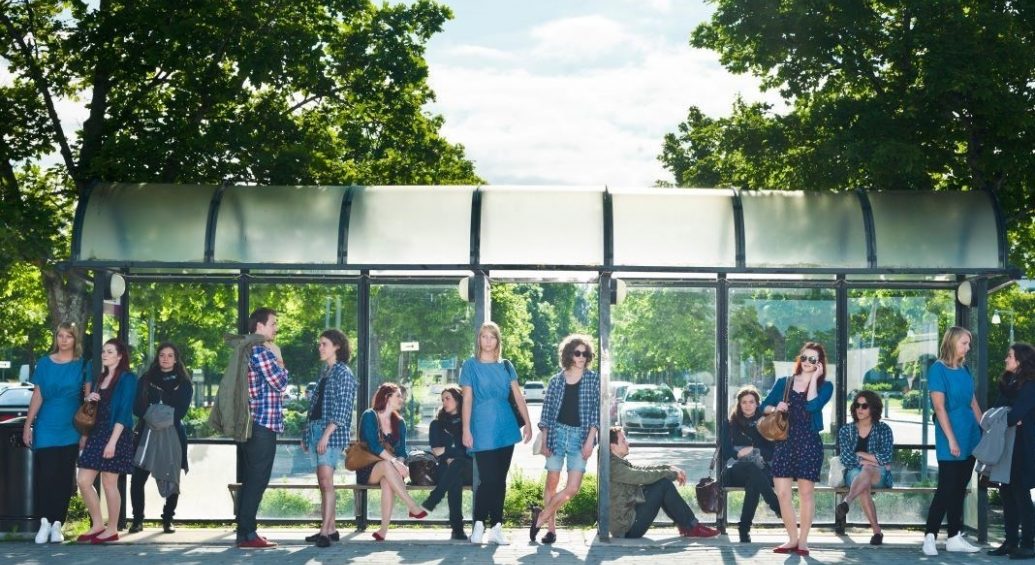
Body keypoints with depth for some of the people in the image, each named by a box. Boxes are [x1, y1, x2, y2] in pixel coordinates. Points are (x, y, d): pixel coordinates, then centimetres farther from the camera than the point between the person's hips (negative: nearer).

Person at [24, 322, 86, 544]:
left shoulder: (81, 365, 2)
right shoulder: (44, 363, 5)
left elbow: (88, 397, 3)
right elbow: (37, 395, 6)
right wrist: (28, 425, 1)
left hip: (70, 430, 0)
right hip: (46, 428, 1)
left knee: (64, 477, 2)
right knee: (44, 475, -5)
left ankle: (57, 524, 6)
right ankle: (45, 522, -1)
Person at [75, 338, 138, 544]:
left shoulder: (127, 378, -6)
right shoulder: (102, 377, 16)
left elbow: (124, 413, -14)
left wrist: (113, 441, -20)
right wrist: (89, 400, 0)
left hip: (115, 435, -8)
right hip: (96, 433, 8)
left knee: (109, 483, -2)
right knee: (83, 481, 3)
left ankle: (112, 529, 9)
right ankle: (97, 525, 14)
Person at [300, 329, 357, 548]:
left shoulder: (343, 373, -5)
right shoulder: (324, 372, 18)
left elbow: (342, 409, -12)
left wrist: (326, 434, -19)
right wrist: (307, 434, 16)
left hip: (332, 433, -8)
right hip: (316, 430, 8)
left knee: (326, 481, -15)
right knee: (323, 483, 7)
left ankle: (325, 530, -16)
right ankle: (330, 529, 11)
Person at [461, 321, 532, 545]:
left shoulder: (506, 366, 11)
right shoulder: (470, 365, 1)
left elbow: (518, 396, 9)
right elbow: (467, 399, -3)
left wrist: (527, 423, 2)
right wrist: (466, 430, -8)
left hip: (506, 429, 4)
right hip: (483, 431, -4)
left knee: (500, 479, 6)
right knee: (488, 479, -10)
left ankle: (496, 527, 11)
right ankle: (479, 524, 4)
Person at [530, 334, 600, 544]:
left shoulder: (593, 379, 4)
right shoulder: (556, 381, 6)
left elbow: (596, 411, 0)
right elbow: (547, 412, 8)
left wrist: (590, 440, -8)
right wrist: (544, 440, 0)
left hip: (580, 435, -1)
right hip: (557, 433, 1)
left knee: (572, 488, -10)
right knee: (552, 483, 1)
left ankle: (541, 516, 6)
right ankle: (551, 528, 11)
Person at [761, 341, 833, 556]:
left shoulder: (825, 386, 4)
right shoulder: (784, 383, 11)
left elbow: (812, 405, -15)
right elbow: (765, 406, 12)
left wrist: (814, 378, -9)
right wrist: (775, 408, -9)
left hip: (809, 443, -3)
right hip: (784, 442, 3)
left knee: (806, 492, 0)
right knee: (782, 493, -1)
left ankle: (803, 540, 11)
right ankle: (792, 538, 12)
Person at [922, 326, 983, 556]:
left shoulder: (964, 370, 11)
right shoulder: (938, 369, -10)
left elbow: (973, 403, 16)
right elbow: (939, 408, -14)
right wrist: (951, 439, -18)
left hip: (970, 438, 7)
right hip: (950, 440, -7)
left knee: (960, 489, 10)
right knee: (946, 488, -7)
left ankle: (955, 537, 15)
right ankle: (930, 536, -1)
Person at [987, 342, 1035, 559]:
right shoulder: (1008, 383, 14)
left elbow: (1015, 415, -18)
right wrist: (1010, 420, -11)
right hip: (1007, 446, 8)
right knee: (1007, 492, 8)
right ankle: (1011, 541, 14)